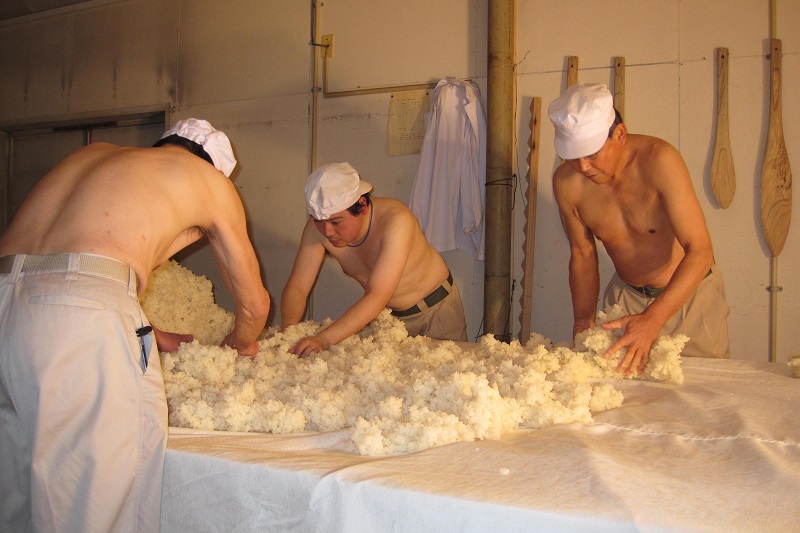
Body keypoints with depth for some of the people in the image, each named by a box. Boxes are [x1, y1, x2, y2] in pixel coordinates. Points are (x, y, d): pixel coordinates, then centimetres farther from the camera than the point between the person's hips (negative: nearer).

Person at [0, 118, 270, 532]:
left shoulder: (92, 153, 32)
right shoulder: (210, 179, 18)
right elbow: (254, 304, 25)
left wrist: (159, 339, 43)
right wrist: (239, 342, 47)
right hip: (84, 320, -6)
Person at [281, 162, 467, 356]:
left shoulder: (396, 220, -36)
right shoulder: (318, 228, -20)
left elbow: (378, 296, -43)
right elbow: (297, 287, -17)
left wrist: (324, 339, -53)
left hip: (436, 309, -4)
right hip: (387, 315, 4)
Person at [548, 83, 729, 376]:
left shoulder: (657, 159, -29)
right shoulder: (567, 182, -16)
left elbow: (700, 251, -33)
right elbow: (583, 255, -1)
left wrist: (651, 320, -42)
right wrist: (583, 322, -12)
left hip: (690, 292, -3)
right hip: (627, 294, 3)